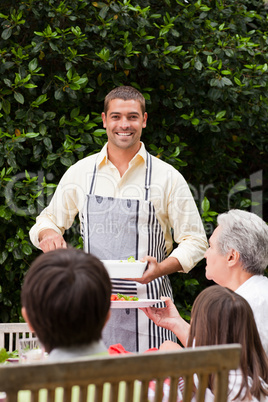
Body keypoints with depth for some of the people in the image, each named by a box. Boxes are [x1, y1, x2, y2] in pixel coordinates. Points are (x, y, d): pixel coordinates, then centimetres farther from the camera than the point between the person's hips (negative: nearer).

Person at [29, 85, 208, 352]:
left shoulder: (168, 177, 2)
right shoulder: (80, 173, 8)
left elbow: (194, 241, 3)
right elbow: (47, 221, 18)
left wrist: (161, 268, -15)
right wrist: (48, 233, -6)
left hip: (147, 305, -1)